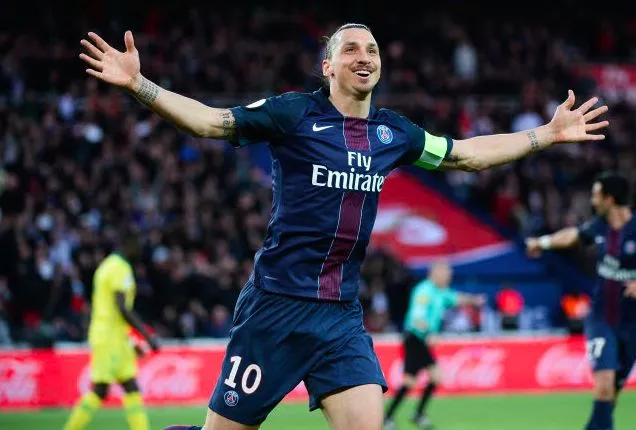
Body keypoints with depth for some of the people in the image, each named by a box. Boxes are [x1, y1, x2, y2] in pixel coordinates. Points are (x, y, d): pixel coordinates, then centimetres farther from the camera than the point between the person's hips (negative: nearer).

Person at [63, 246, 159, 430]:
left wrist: (129, 342, 24)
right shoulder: (120, 268, -13)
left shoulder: (106, 267, 17)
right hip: (111, 338, -10)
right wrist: (148, 337, -14)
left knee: (132, 389, 8)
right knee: (99, 390, -7)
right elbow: (122, 309, -19)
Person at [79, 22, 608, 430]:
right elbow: (208, 120, -10)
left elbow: (469, 153, 23)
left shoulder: (393, 132, 11)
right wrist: (138, 84, -23)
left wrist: (549, 133, 23)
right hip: (277, 305, -5)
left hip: (342, 316, 5)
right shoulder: (293, 113, -4)